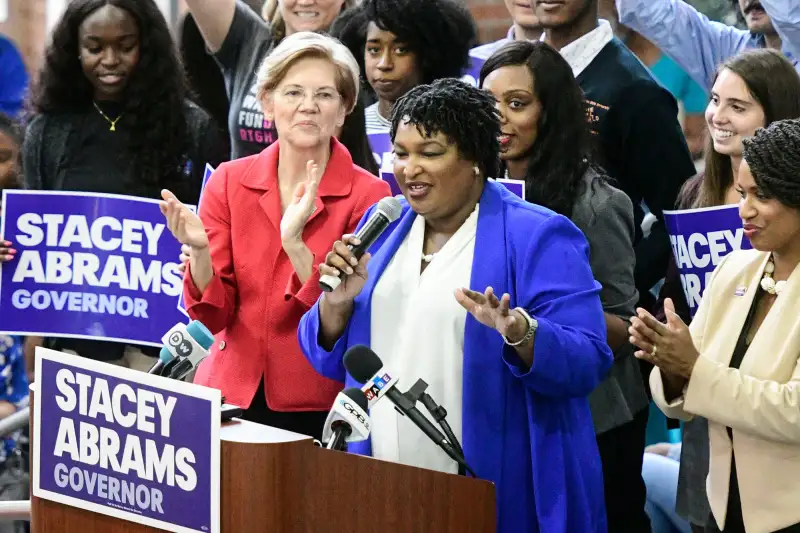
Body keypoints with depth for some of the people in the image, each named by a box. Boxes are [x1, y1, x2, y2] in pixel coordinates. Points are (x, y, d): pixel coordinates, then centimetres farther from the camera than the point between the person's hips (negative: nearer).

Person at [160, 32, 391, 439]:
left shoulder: (367, 196, -6)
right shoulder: (229, 181, 2)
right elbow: (214, 314, -2)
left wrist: (294, 243, -25)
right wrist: (199, 251, -20)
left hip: (317, 408, -2)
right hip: (232, 394, 2)